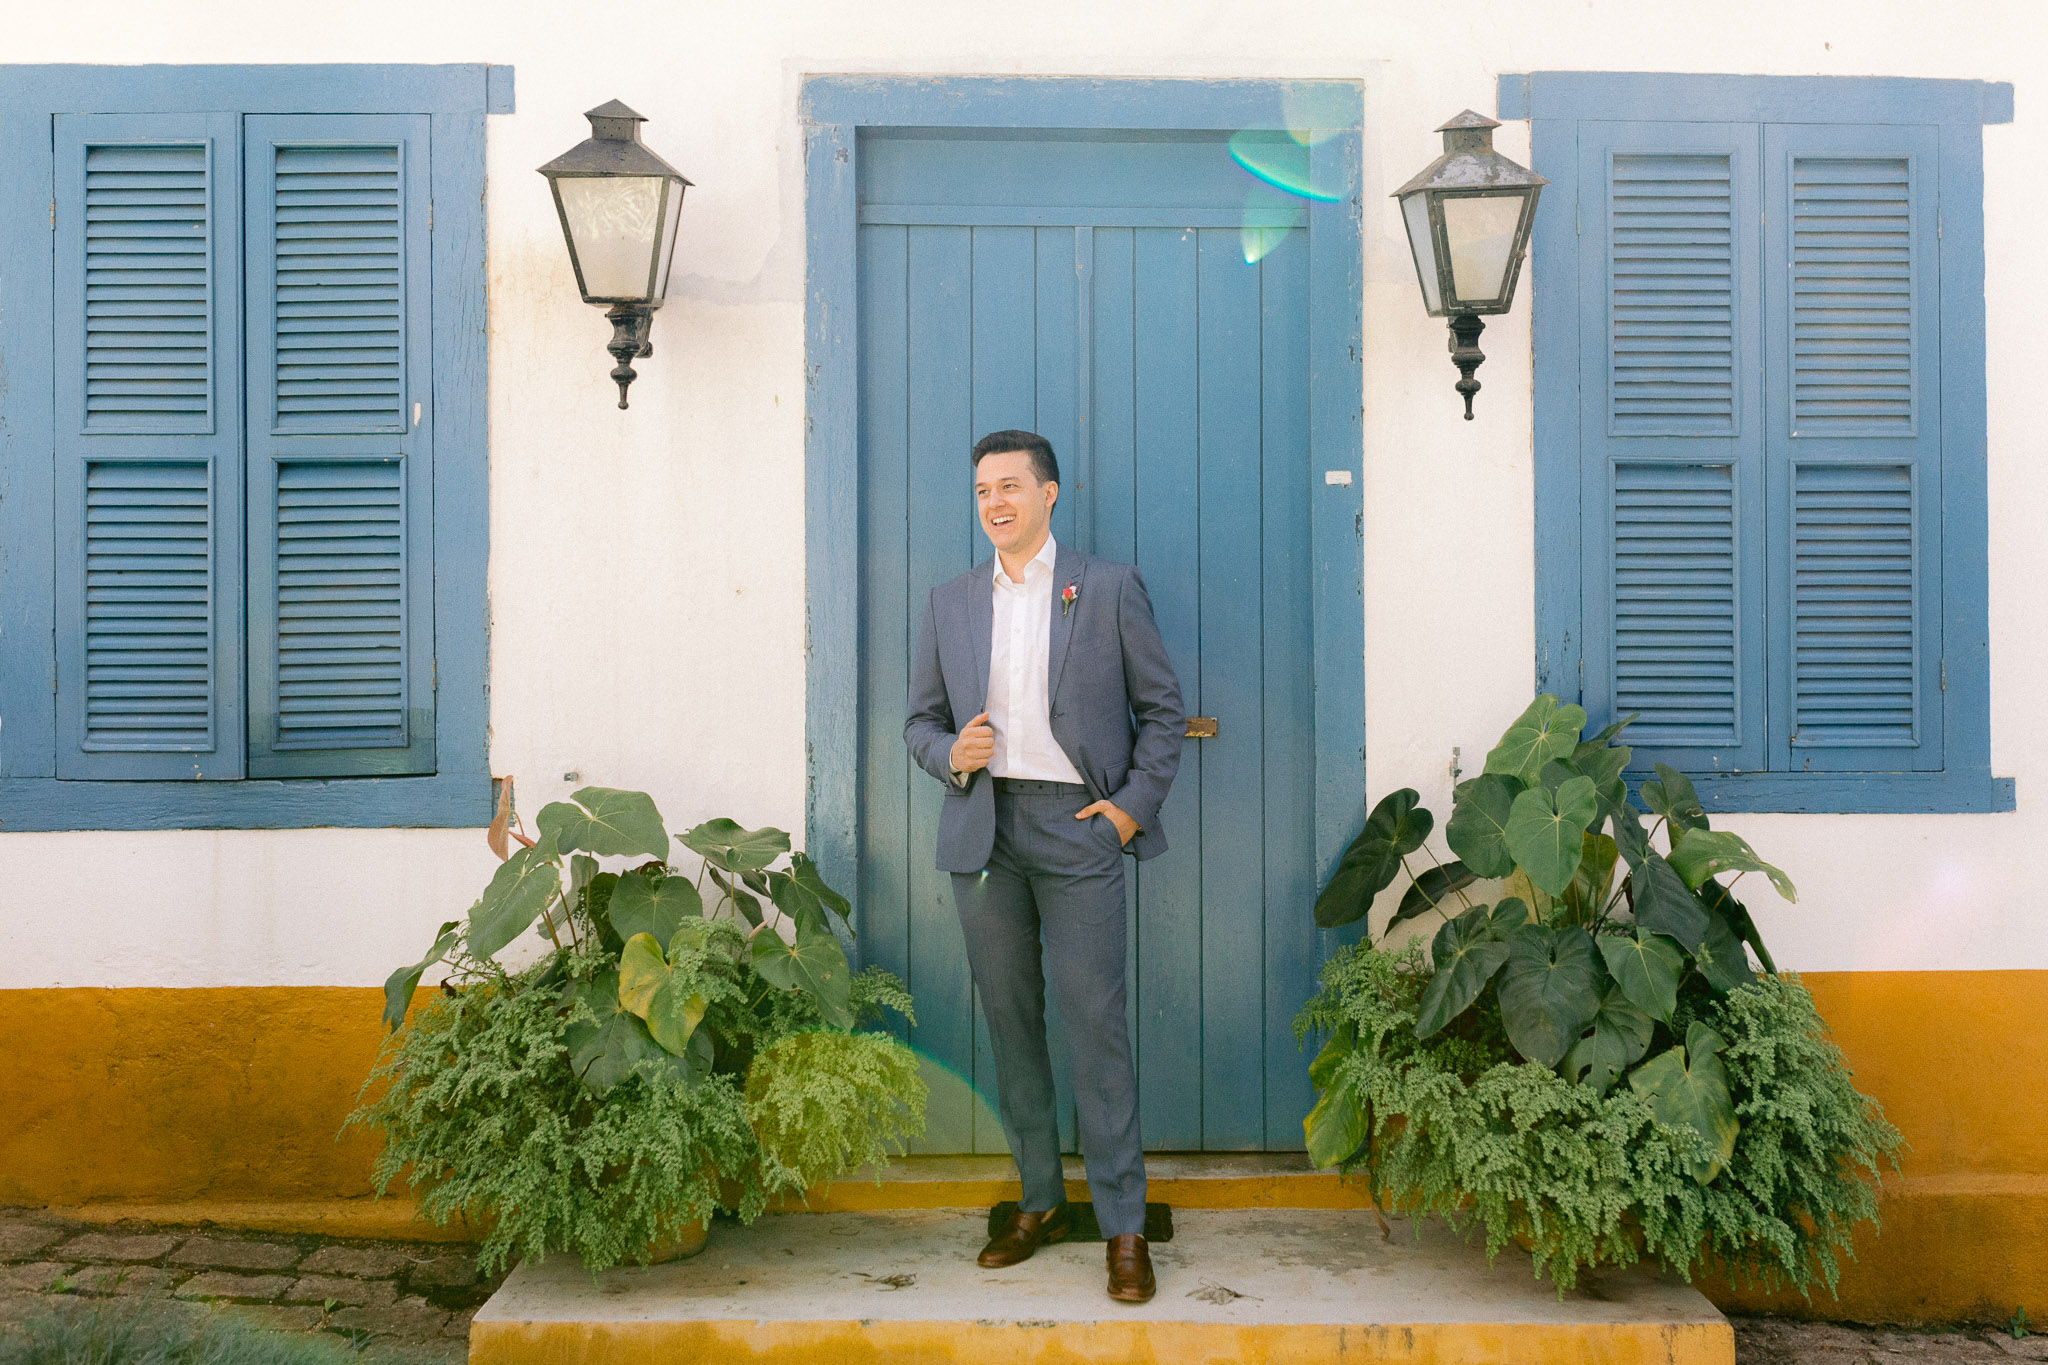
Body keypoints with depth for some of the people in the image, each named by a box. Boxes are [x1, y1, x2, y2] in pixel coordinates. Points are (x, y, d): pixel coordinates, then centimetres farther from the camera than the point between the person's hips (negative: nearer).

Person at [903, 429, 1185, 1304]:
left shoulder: (1109, 589, 3)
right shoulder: (950, 603, 12)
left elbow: (1162, 707, 5)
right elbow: (921, 719, 16)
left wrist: (1135, 804, -5)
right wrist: (949, 756, -6)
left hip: (1077, 828, -4)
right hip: (982, 833, 4)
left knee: (1095, 1023, -5)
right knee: (1009, 1021, 9)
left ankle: (1123, 1225, 4)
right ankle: (1039, 1203, 22)